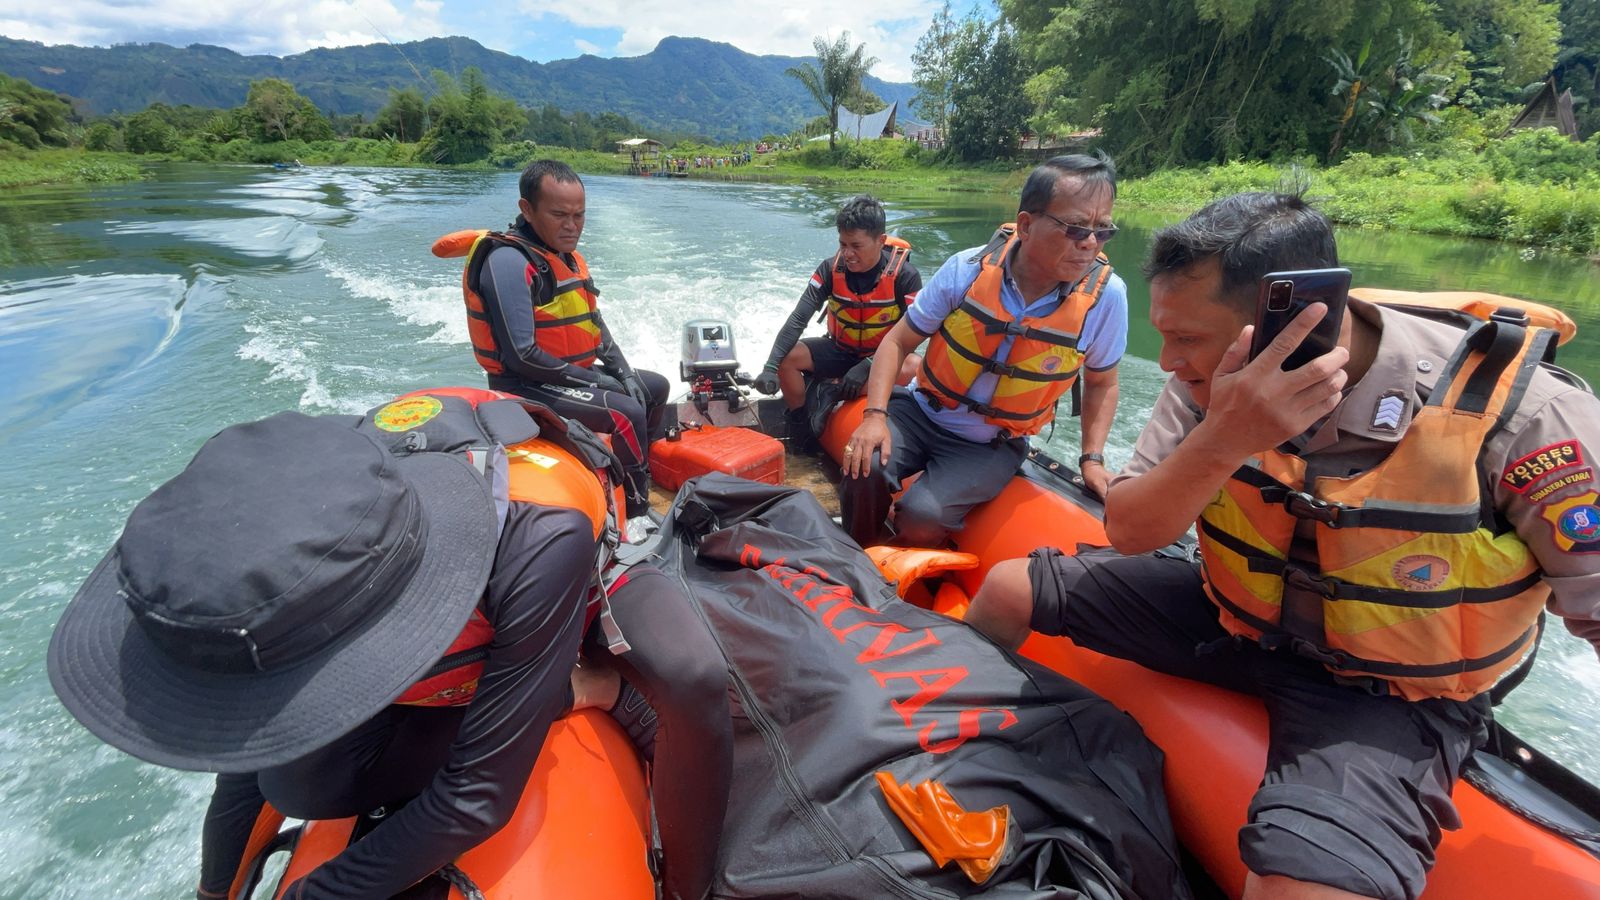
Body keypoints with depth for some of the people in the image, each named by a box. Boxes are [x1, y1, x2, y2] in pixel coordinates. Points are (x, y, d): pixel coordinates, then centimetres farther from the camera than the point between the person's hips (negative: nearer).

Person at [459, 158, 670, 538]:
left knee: (656, 388, 14)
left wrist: (622, 370, 2)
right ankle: (637, 508, -8)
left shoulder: (566, 255, 8)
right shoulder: (509, 261, -21)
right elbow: (522, 355, -25)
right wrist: (591, 380, -17)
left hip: (575, 372, 10)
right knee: (627, 413, -26)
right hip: (527, 385, -10)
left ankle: (647, 474, 23)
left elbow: (593, 323, 16)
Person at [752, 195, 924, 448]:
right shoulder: (830, 269, -14)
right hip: (839, 350, 2)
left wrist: (867, 367, -30)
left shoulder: (905, 276, -20)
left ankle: (832, 395, -22)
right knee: (788, 357, -20)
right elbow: (797, 320, -20)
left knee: (914, 367, -34)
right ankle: (799, 424, -3)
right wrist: (770, 367, -32)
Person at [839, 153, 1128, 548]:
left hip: (992, 448, -1)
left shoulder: (1105, 296, -14)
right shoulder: (967, 270, -15)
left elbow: (1101, 383, 5)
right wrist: (875, 415, -19)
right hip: (920, 412, 1)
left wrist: (1092, 459, -3)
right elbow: (897, 342, -7)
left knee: (922, 516, -26)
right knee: (864, 469, -26)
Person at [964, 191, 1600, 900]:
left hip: (1386, 696, -3)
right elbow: (1128, 533, -17)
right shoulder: (1213, 382, -13)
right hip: (1232, 619, 4)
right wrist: (1222, 441, -33)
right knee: (1008, 589, 0)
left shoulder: (1519, 415, -23)